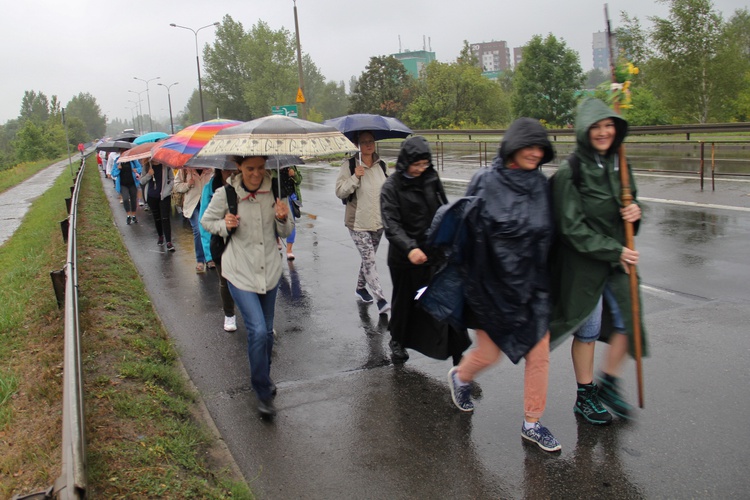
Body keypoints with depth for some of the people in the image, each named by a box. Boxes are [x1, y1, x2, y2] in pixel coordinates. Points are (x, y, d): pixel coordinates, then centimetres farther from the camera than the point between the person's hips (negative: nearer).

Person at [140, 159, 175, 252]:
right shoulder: (147, 166, 1)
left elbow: (172, 179, 2)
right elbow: (142, 181, 3)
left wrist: (167, 190, -10)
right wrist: (149, 175, -15)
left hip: (164, 196, -3)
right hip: (151, 196, 3)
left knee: (165, 219, -10)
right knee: (156, 218, 15)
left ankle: (169, 242, -13)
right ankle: (160, 236, 34)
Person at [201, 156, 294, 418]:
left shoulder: (275, 191, -4)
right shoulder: (226, 194, -11)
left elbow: (285, 233, 3)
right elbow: (206, 220, 5)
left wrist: (283, 219, -19)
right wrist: (224, 225, -16)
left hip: (270, 270, 3)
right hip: (240, 272, -3)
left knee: (266, 331, 16)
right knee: (258, 330, -13)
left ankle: (263, 378, 41)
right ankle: (263, 392, 6)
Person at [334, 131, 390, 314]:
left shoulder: (381, 165, 6)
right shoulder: (349, 165, -10)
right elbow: (340, 191, -15)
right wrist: (355, 177, -27)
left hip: (378, 221, 6)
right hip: (358, 223, -6)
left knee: (368, 258, 17)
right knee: (369, 260, -10)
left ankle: (360, 287, 38)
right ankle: (381, 300, -11)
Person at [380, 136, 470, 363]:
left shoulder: (431, 178, 3)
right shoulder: (391, 187, -10)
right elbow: (391, 224, -20)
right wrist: (409, 248, -35)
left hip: (434, 251, 3)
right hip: (404, 257, -3)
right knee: (403, 300, 15)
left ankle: (458, 352, 5)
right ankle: (397, 340, 40)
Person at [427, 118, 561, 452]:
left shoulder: (539, 183, 3)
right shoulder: (486, 181, -13)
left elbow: (547, 234, 11)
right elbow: (467, 227, -13)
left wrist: (541, 279, 11)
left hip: (531, 283, 5)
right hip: (492, 283, -4)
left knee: (539, 353, 4)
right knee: (489, 354, 8)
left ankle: (532, 424, 21)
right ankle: (460, 377, 43)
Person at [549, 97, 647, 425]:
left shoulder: (617, 164, 6)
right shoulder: (570, 172, -15)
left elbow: (628, 204, 18)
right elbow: (572, 227, -17)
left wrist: (635, 212, -6)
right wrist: (613, 251, -17)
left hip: (619, 259, 6)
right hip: (583, 263, -6)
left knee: (628, 322, 10)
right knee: (587, 330, 7)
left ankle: (608, 382, 33)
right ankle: (585, 397, 25)